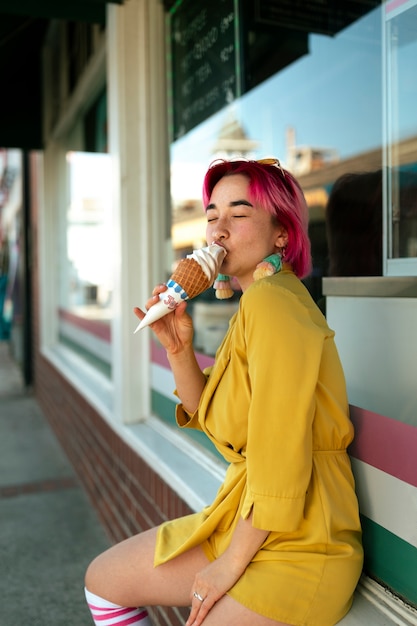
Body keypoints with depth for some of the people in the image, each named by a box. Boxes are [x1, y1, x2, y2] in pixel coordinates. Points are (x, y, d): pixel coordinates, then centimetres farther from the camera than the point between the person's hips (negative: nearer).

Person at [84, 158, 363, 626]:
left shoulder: (272, 302, -22)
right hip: (246, 521, 9)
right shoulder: (253, 305, 8)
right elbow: (214, 421, 10)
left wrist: (232, 562, -14)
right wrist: (178, 348, -5)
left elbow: (281, 461, -25)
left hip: (297, 545, -9)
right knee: (103, 579, 15)